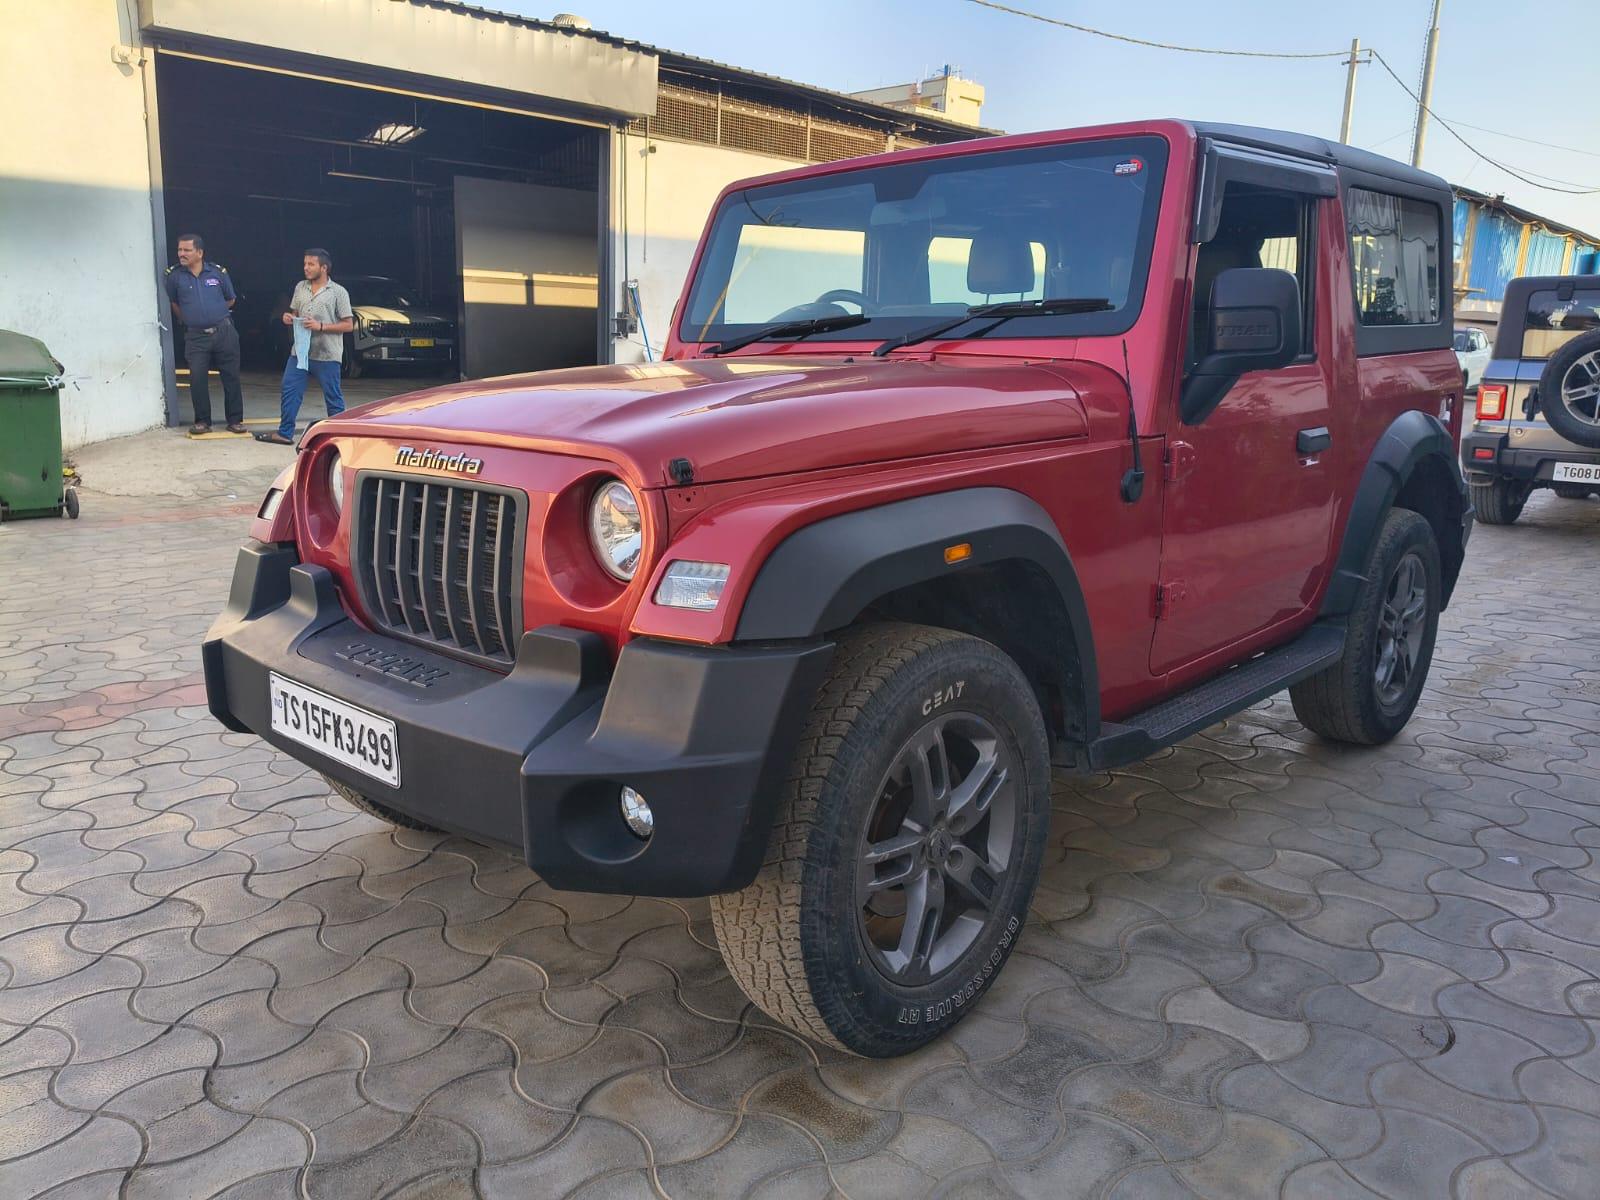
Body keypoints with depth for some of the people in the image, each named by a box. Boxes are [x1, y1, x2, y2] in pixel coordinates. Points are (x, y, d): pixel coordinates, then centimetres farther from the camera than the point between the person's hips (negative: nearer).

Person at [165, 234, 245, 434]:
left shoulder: (218, 272, 1)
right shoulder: (174, 275, 1)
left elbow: (230, 299, 15)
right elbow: (174, 304, 16)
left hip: (224, 332, 0)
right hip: (196, 336, 0)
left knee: (231, 377, 2)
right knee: (197, 378, -5)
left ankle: (235, 420, 11)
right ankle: (202, 421, 6)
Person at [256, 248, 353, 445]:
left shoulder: (338, 292, -5)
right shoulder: (300, 287, 11)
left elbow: (349, 325, -8)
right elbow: (295, 314, 23)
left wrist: (321, 326, -17)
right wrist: (289, 318, -1)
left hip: (326, 356, -6)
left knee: (333, 398, 1)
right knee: (289, 391, 6)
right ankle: (285, 433, 15)